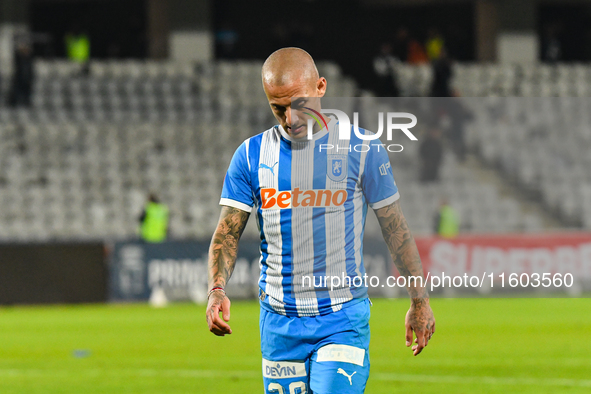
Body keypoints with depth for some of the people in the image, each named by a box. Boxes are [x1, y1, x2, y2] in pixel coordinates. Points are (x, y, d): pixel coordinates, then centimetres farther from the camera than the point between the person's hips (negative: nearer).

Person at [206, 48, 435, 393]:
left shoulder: (360, 149, -2)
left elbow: (396, 228, 5)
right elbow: (228, 233, 3)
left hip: (343, 321, -3)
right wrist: (216, 290, -16)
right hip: (278, 322, 3)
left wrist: (419, 301, 8)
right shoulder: (251, 155, 4)